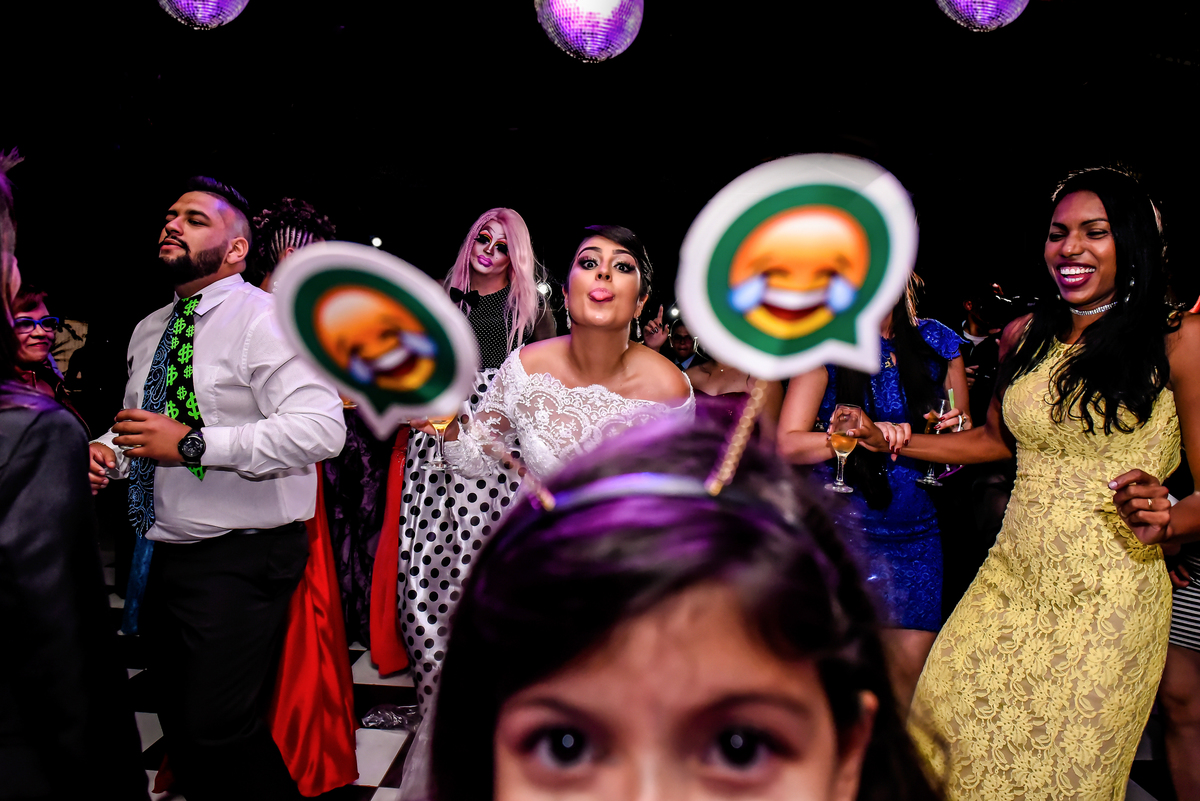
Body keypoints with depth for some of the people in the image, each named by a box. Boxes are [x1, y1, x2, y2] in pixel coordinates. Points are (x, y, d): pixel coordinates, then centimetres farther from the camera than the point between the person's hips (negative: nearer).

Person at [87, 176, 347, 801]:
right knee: (179, 724, 20)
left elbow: (321, 428, -27)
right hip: (161, 555, 8)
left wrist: (193, 444, -26)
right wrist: (106, 452, 3)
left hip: (240, 559, -8)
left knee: (219, 730, -8)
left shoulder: (266, 319, -14)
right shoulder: (149, 332, 13)